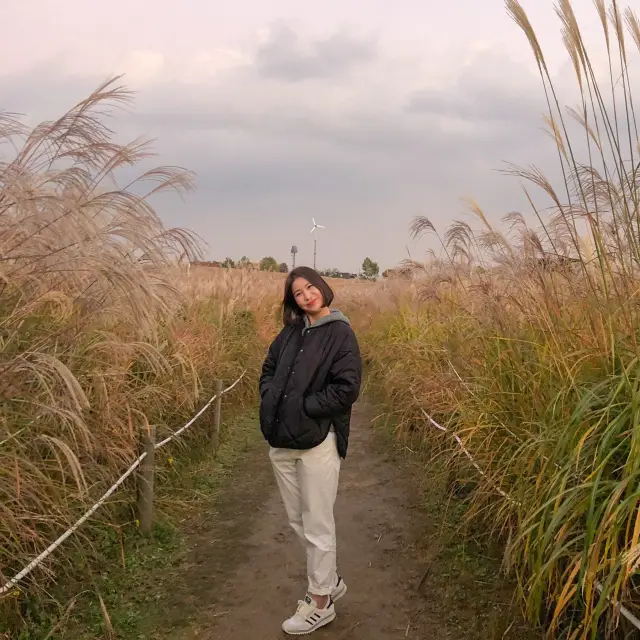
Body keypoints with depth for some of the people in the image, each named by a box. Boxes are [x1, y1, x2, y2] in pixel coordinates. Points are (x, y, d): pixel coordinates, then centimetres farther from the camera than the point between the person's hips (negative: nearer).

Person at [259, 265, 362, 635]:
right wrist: (271, 402, 2)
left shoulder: (340, 333, -10)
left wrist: (303, 407, -15)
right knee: (298, 521, 18)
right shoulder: (291, 331, 9)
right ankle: (330, 582, 37)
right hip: (281, 441, 7)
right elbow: (268, 369, 20)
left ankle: (321, 604, 20)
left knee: (317, 525, 5)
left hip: (317, 442, -7)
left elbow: (347, 388, -17)